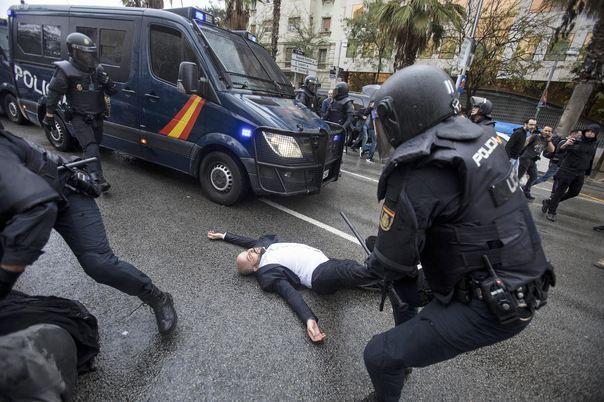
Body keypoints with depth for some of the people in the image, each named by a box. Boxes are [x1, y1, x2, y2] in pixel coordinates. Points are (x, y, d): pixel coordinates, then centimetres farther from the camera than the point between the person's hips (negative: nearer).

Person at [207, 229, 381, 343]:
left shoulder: (262, 244, 13)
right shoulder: (267, 274, -10)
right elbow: (290, 293, -20)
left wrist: (223, 235, 38)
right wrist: (309, 319, -34)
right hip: (321, 274, -9)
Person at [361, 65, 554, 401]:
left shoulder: (415, 176, -27)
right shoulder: (478, 134, -1)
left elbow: (392, 264, -16)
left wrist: (373, 262, 9)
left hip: (489, 305, -9)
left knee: (380, 356, 0)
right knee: (405, 284, 27)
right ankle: (408, 338, 48)